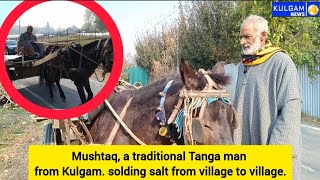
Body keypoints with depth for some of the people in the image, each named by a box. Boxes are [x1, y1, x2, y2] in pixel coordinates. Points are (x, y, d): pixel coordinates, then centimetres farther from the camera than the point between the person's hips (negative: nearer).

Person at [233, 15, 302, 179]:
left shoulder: (281, 62, -9)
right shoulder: (243, 65, 13)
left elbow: (290, 109, -15)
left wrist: (276, 147, -19)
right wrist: (235, 138, 12)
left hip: (271, 147, -6)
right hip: (245, 145, 7)